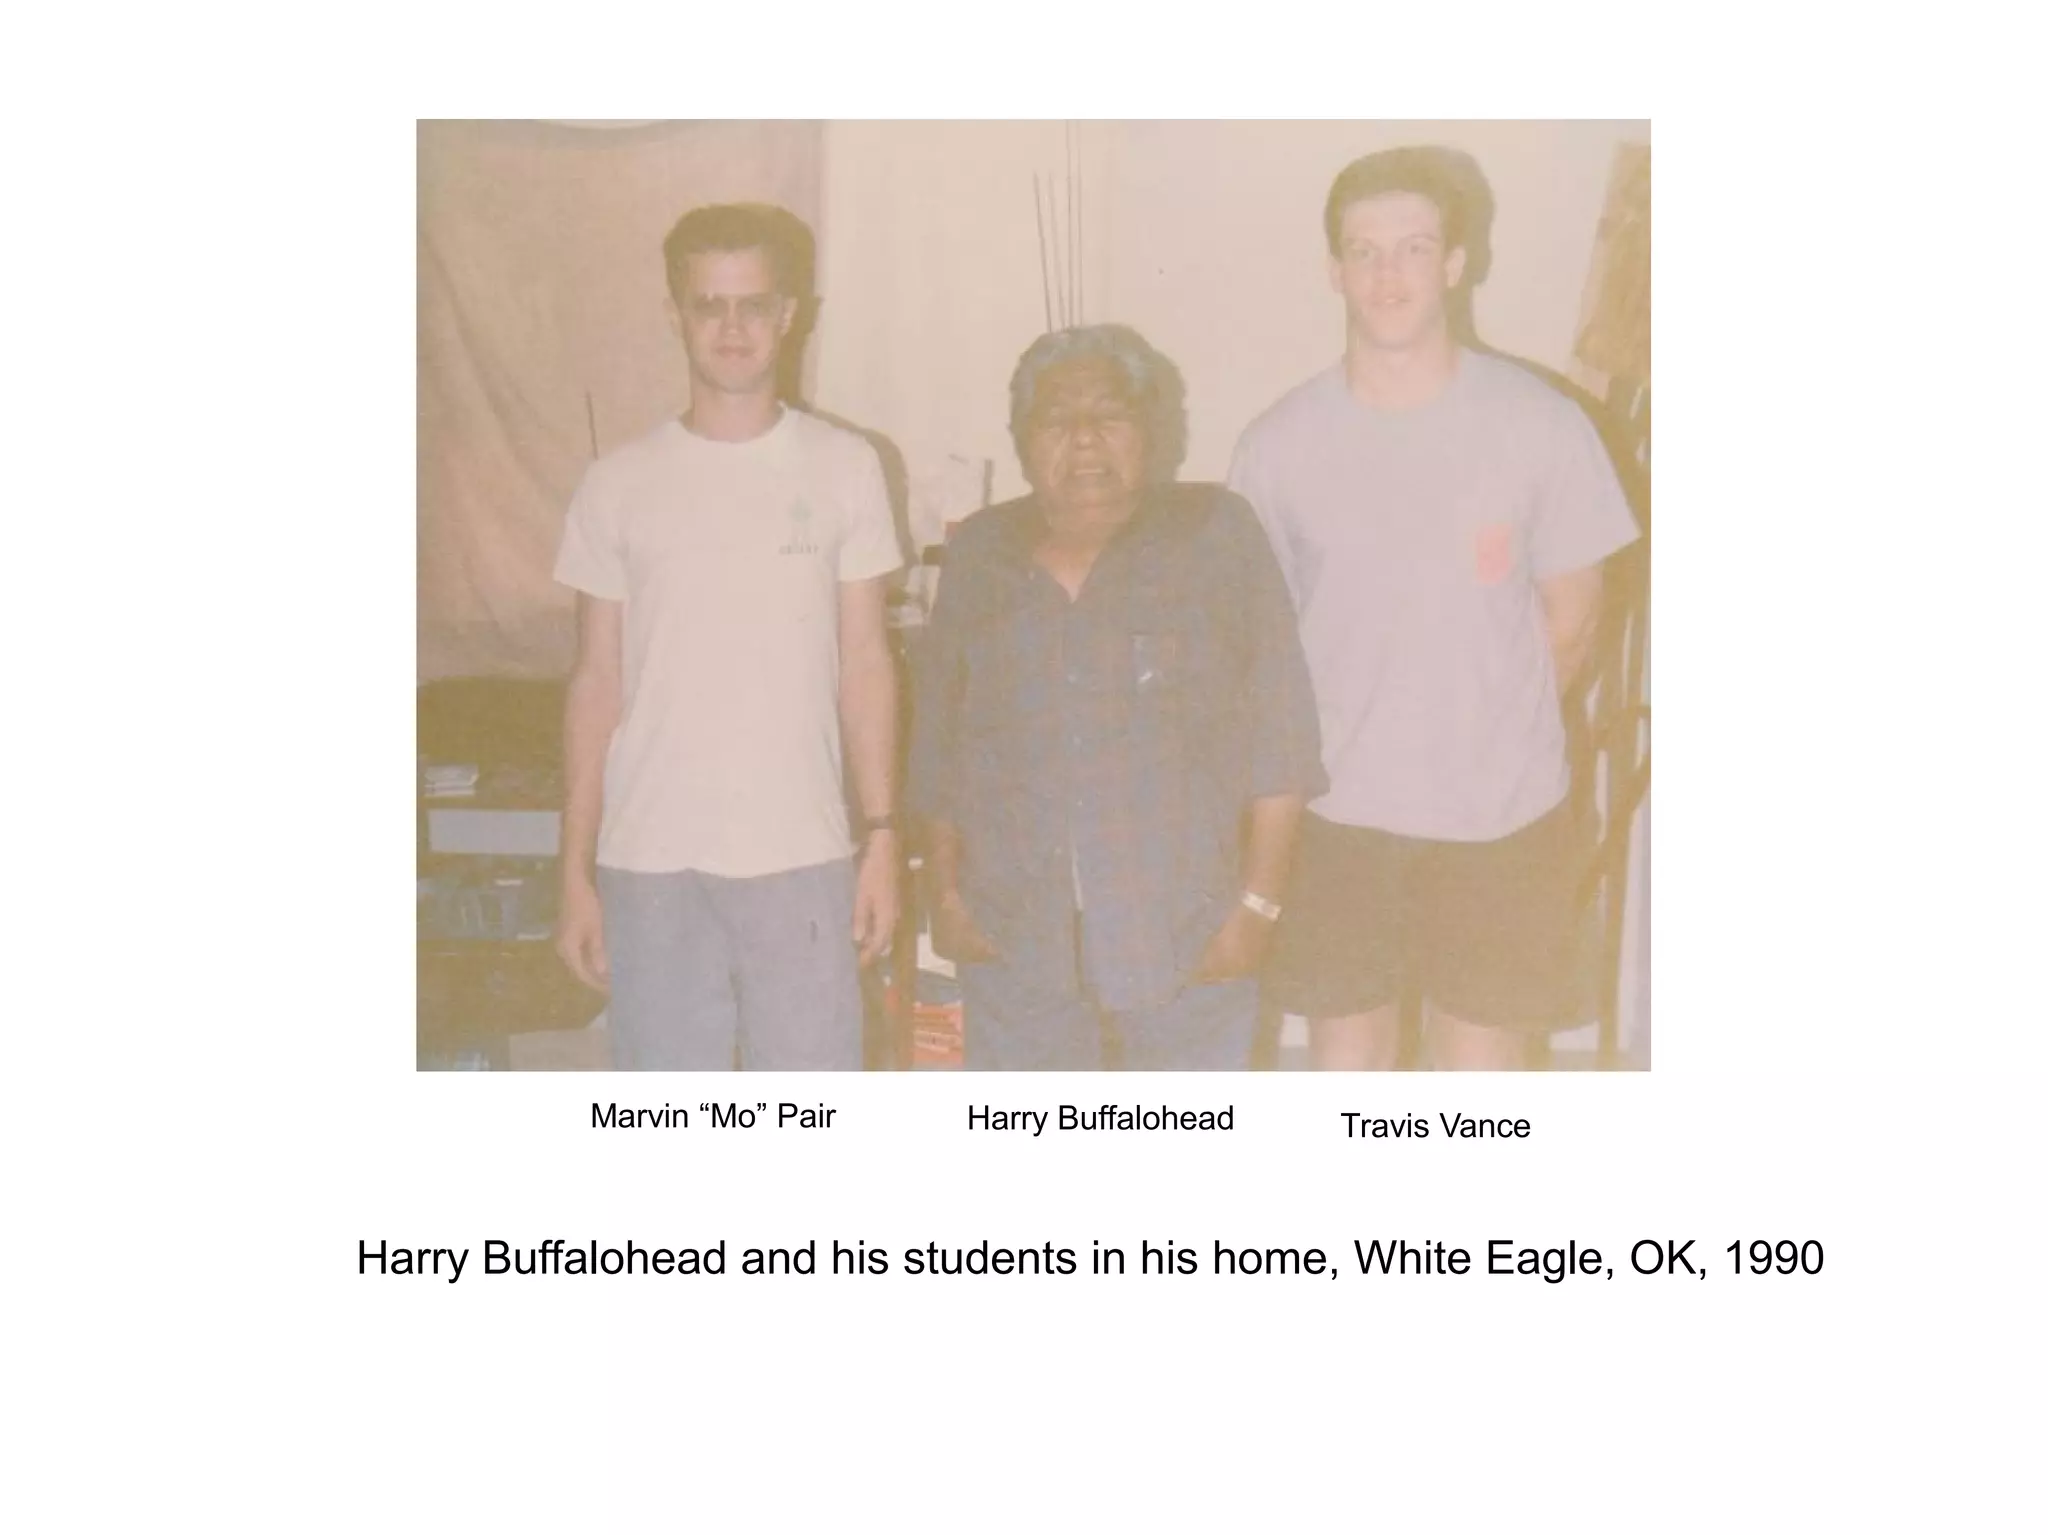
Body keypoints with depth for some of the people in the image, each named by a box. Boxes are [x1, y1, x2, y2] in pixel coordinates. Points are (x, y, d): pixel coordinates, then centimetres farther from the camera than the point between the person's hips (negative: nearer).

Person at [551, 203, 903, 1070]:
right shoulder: (619, 485, 3)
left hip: (802, 858, 0)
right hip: (649, 863, 1)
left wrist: (882, 837, -1)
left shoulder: (843, 469, 1)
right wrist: (575, 869, 2)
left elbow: (865, 664, 4)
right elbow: (597, 685, 5)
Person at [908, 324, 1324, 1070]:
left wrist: (1258, 900, -8)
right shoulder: (980, 554, 7)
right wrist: (946, 891, 6)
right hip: (1014, 940, 3)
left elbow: (1279, 738, -4)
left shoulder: (1217, 537, -3)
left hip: (1187, 940, -2)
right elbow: (938, 745, 11)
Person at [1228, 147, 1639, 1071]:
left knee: (1483, 1064, 12)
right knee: (1344, 1063, 15)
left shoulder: (1540, 426, -9)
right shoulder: (1279, 445, -6)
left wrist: (1489, 740, 7)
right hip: (1335, 815, 1)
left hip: (1502, 818, -1)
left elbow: (1571, 617, 2)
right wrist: (1337, 749, 3)